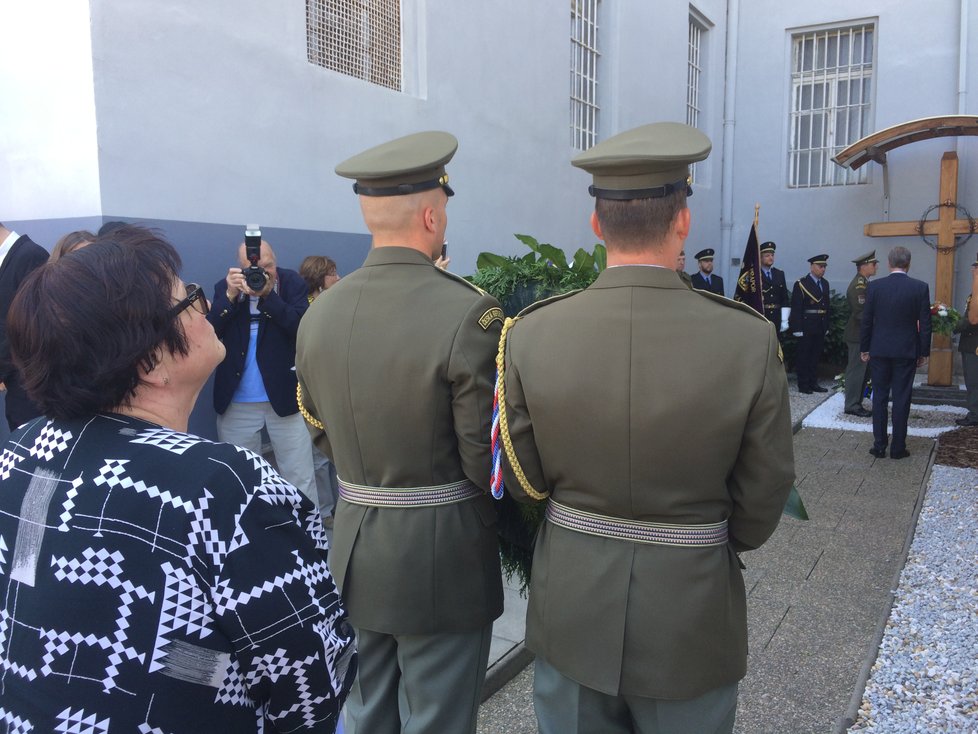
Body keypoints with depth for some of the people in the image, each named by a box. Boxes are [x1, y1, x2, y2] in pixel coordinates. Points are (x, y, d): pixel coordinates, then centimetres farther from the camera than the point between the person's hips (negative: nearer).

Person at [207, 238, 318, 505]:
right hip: (236, 402, 2)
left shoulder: (292, 282, -3)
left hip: (284, 395, -2)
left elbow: (303, 326, -16)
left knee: (300, 479, 2)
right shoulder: (225, 287, 3)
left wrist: (266, 295, -24)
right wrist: (230, 296, -18)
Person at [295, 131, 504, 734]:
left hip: (354, 553, 6)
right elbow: (486, 458, -18)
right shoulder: (470, 313, -20)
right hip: (443, 560, -5)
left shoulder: (319, 314, -1)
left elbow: (321, 432, 9)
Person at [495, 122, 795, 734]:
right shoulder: (750, 340, -18)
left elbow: (523, 480, -3)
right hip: (692, 613, -1)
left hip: (572, 608, 2)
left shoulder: (531, 334, -15)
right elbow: (763, 499, -7)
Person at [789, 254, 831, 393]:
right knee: (803, 356, 1)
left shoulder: (825, 284, 12)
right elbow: (796, 307, -12)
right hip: (806, 327, -6)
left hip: (820, 327, 6)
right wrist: (797, 328, -16)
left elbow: (827, 305, 15)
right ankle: (803, 385, 7)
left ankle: (813, 383, 20)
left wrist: (826, 326, 10)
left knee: (816, 356, 12)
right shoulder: (801, 284, -8)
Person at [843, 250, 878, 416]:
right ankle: (851, 406, 1)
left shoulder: (864, 284, 14)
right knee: (856, 370, -4)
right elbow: (861, 313, -23)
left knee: (862, 371, 14)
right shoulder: (858, 286, -17)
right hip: (858, 335, -10)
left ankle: (856, 404, 21)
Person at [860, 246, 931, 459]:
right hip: (906, 352, -1)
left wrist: (864, 348, 8)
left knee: (879, 398, 8)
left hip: (879, 351, 1)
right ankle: (898, 448, 10)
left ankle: (879, 446, 11)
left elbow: (866, 321, -1)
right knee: (901, 399, 5)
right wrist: (924, 352, 5)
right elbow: (925, 324, -4)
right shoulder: (920, 287, -6)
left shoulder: (874, 286, -5)